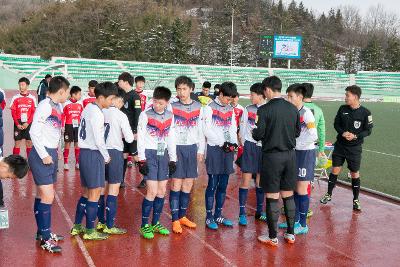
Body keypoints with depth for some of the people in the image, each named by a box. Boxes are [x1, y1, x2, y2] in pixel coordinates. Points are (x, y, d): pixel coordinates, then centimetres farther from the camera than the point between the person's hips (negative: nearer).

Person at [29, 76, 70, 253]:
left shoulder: (58, 106, 10)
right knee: (48, 197, -7)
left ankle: (42, 232, 28)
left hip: (51, 154, 9)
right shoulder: (45, 106, -15)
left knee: (42, 195, 17)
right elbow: (34, 132, -19)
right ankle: (45, 238, 2)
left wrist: (53, 153, 10)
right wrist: (44, 155, -18)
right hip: (42, 155, -9)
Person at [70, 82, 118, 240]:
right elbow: (99, 140, -18)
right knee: (95, 194, -1)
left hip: (84, 152, 9)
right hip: (93, 154, -9)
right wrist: (106, 157, -4)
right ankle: (90, 231, 6)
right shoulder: (97, 113, -16)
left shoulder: (88, 108, 12)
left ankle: (77, 226, 24)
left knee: (86, 192, 17)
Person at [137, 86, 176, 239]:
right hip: (149, 154, -5)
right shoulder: (145, 115, -7)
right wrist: (141, 160, -12)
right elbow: (140, 138, -7)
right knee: (152, 191, -10)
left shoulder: (170, 116, 6)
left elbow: (171, 139, 12)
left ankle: (155, 223, 21)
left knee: (162, 191, 8)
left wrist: (173, 159, 9)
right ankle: (144, 225, 4)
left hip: (163, 155, 5)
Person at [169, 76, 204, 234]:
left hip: (192, 148, 4)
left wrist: (201, 150, 9)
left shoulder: (198, 108, 8)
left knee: (188, 183, 7)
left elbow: (200, 130, 12)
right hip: (176, 148, -3)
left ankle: (182, 215, 21)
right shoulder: (172, 107, -2)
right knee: (176, 183, -4)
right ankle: (175, 220, 3)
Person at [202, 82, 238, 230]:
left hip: (228, 150, 6)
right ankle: (209, 216, 8)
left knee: (223, 184, 10)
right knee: (212, 184, -2)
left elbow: (233, 128, 15)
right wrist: (222, 143, -14)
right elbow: (207, 130, -11)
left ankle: (218, 215, 20)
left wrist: (234, 142, -4)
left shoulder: (231, 109, 14)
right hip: (214, 149, -6)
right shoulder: (210, 108, -4)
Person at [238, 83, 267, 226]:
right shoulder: (248, 110, 1)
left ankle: (259, 211, 23)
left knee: (261, 180, 11)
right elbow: (242, 130, 5)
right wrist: (245, 145, 0)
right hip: (250, 146, -1)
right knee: (246, 180, -3)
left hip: (264, 147, 1)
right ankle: (242, 213, 4)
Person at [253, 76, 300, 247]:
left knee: (272, 197, 3)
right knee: (288, 195, 14)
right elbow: (297, 133, 9)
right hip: (290, 155, 5)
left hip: (272, 156, -5)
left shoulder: (264, 110, -13)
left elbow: (258, 135, -12)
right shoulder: (293, 109, 2)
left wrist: (254, 132, 10)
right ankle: (291, 233, 23)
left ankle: (273, 237, 11)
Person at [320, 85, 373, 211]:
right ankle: (328, 195, 21)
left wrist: (355, 136, -20)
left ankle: (356, 200, 19)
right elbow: (336, 124, 5)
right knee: (335, 170, 5)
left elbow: (368, 130, -5)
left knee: (355, 174, 5)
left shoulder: (365, 113, -10)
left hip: (355, 148, -2)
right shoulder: (342, 109, -1)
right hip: (340, 145, 2)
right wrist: (343, 133, -14)